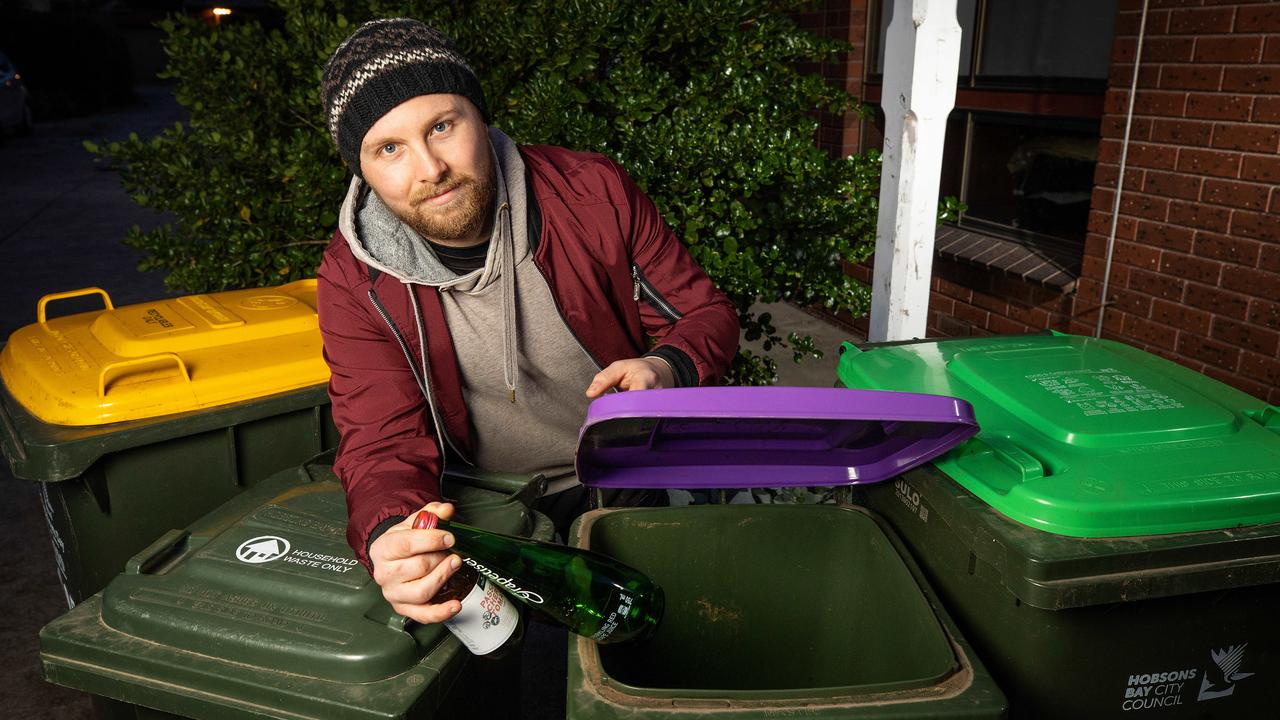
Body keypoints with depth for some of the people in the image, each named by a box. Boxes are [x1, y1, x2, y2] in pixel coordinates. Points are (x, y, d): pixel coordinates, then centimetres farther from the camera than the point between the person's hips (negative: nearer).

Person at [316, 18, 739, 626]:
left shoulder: (593, 192, -13)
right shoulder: (354, 280, -11)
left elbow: (706, 313, -3)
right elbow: (385, 439, -14)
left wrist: (670, 369, -28)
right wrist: (388, 540, -38)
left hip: (639, 482, 0)